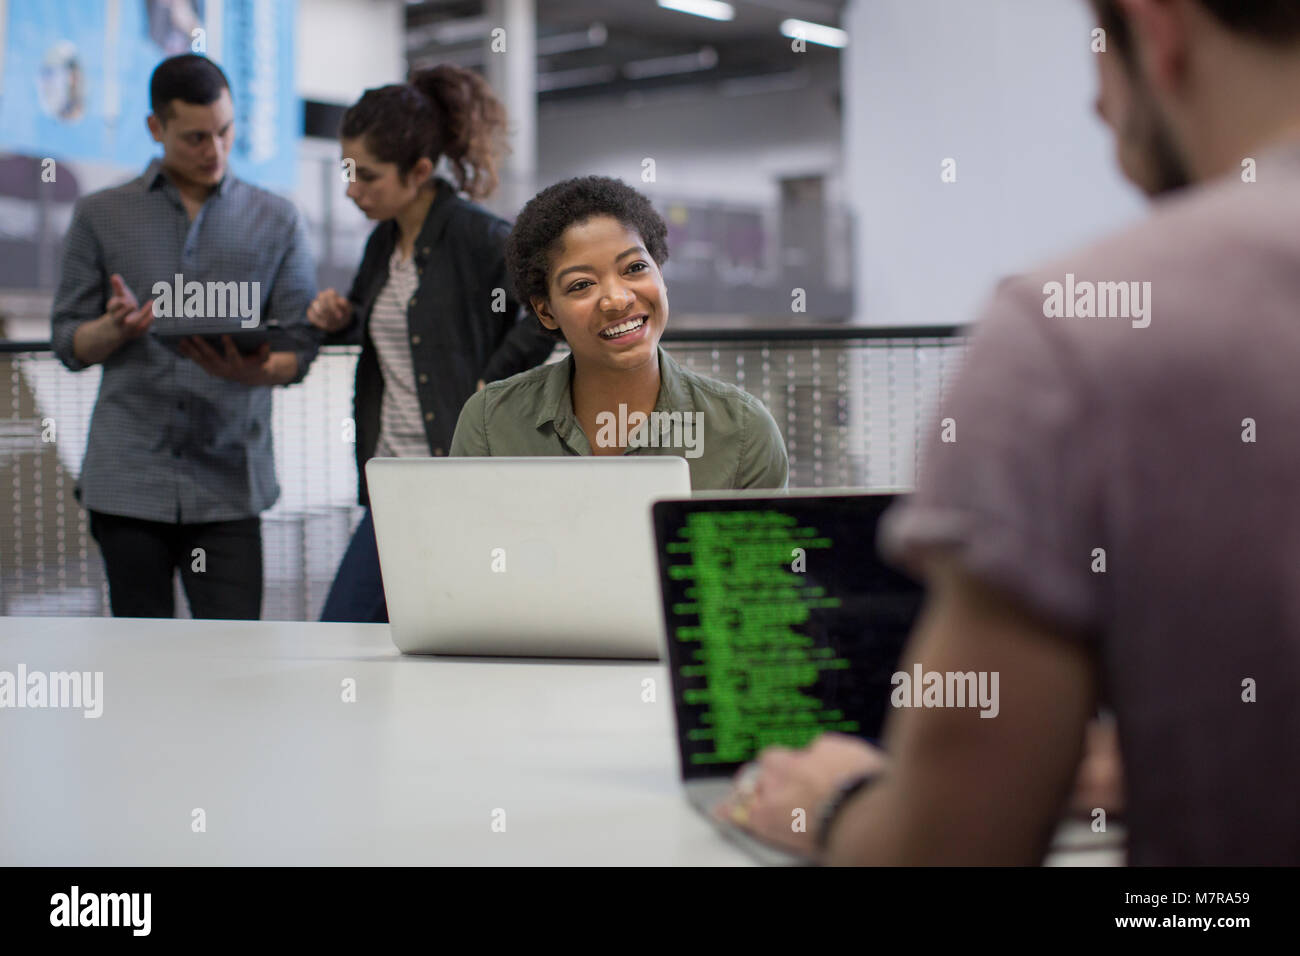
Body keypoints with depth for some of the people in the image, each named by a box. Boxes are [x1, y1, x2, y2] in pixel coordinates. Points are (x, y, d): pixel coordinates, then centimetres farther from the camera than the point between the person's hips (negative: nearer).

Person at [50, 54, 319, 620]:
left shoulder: (276, 221, 11)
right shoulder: (101, 217, 10)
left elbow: (299, 345, 6)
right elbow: (69, 344, 10)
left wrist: (249, 369, -17)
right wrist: (118, 328, -13)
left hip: (228, 482, 0)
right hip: (127, 479, 0)